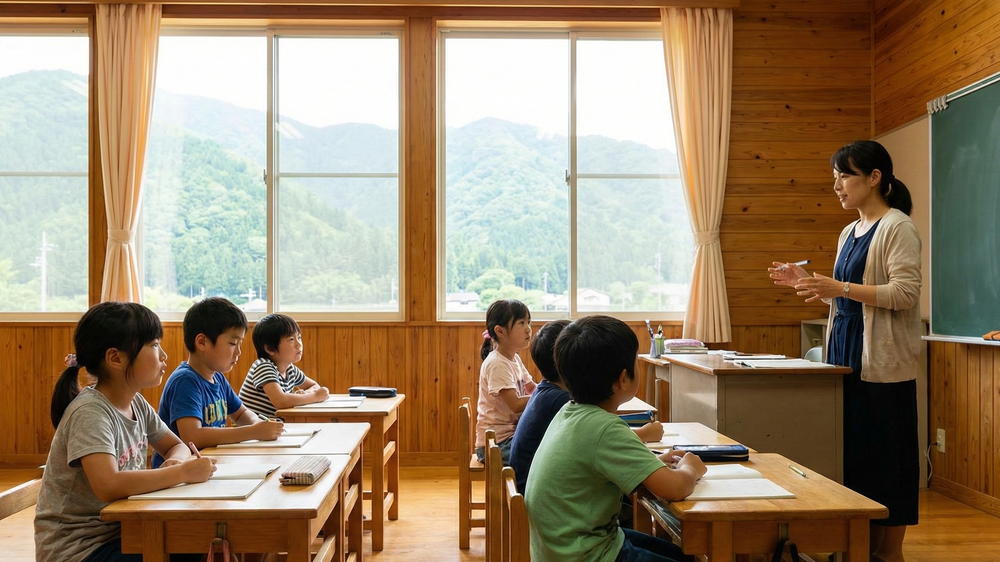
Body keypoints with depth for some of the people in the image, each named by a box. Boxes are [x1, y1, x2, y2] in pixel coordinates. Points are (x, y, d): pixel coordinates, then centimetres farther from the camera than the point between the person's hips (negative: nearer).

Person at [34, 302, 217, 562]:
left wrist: (175, 461, -11)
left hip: (119, 531, 7)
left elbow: (178, 447, 12)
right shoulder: (90, 412, -22)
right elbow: (109, 486, -35)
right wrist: (183, 472, -26)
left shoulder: (137, 404, 1)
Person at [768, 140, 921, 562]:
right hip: (847, 353, 8)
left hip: (882, 362, -8)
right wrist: (807, 283, 9)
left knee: (885, 454, -1)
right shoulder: (850, 233, 16)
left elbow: (906, 293, -18)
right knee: (854, 451, 10)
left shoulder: (897, 227, -9)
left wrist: (842, 287, -25)